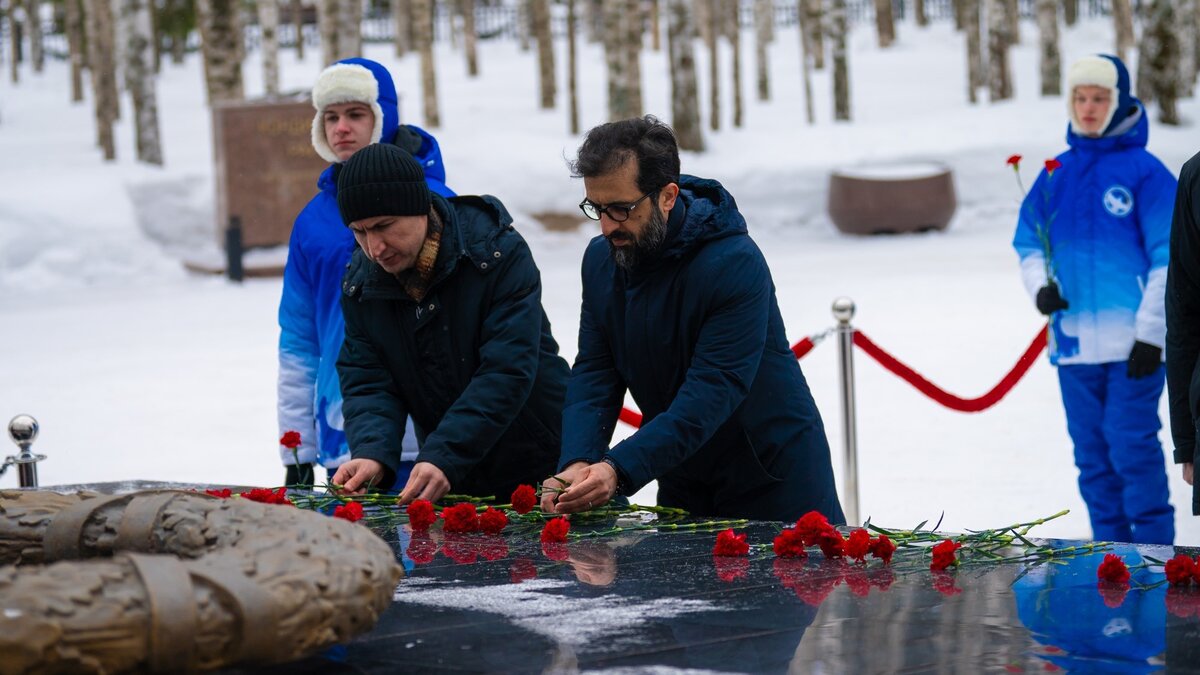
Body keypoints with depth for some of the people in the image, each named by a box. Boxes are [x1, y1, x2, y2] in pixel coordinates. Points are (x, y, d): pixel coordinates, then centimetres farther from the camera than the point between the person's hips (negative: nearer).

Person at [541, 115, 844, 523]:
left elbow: (713, 391, -31)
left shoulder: (735, 264, -25)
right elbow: (594, 375, -5)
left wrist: (619, 469, -40)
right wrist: (577, 463, -24)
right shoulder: (601, 260, -3)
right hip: (683, 482, 6)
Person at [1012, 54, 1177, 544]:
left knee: (1133, 447, -9)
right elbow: (1028, 243, 17)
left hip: (1132, 343, -5)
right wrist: (1040, 286, -3)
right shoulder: (1055, 174, 10)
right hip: (1073, 339, 5)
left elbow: (1168, 258, -6)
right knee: (1092, 453, 9)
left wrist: (1152, 332, -10)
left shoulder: (1145, 171, -5)